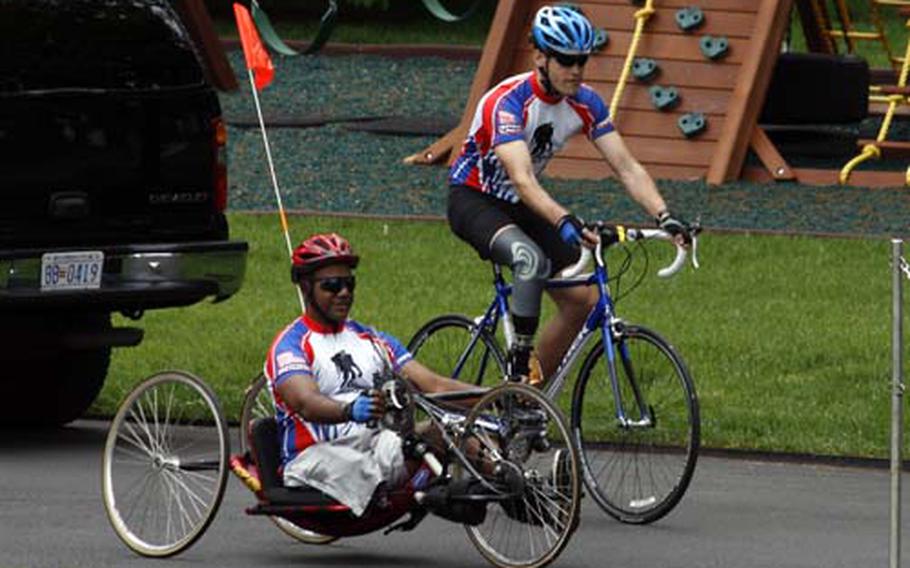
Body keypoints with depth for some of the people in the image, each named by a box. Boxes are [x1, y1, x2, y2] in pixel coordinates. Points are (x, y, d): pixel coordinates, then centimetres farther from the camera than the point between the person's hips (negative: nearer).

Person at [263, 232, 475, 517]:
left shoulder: (371, 340, 21)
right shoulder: (290, 345, 1)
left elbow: (432, 383, 10)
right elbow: (306, 404, -19)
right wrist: (349, 411, -42)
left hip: (372, 446, 4)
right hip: (313, 456, -4)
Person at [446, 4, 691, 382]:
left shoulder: (584, 103, -10)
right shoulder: (507, 102, -30)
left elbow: (627, 168, -12)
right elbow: (523, 181, -41)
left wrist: (665, 217, -27)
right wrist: (565, 222, -57)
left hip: (519, 207, 7)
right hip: (472, 200, -7)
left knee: (582, 300, -4)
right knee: (531, 259, -37)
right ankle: (519, 363, -23)